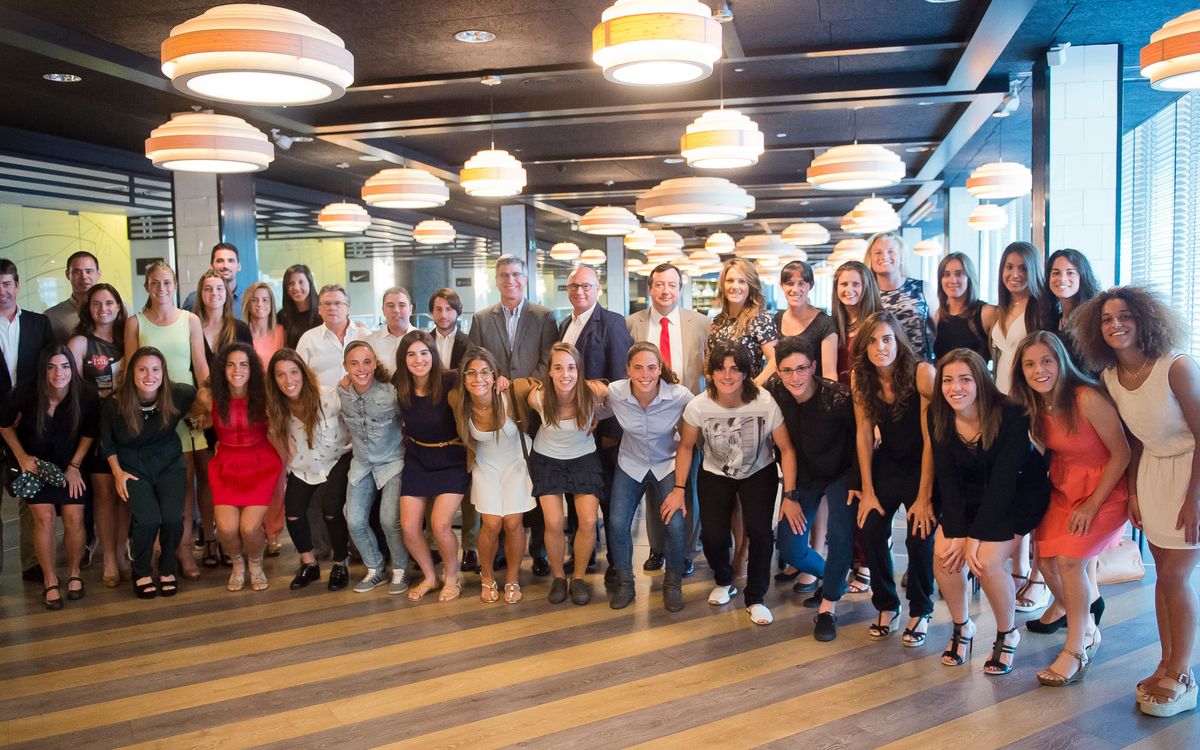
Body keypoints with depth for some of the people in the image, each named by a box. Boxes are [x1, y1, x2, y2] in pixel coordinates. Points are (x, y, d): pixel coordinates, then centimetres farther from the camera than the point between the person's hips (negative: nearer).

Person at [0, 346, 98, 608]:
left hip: (70, 465, 1)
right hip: (36, 464, -1)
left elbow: (89, 432, -2)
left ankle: (74, 572, 16)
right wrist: (21, 456, -6)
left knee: (74, 518, -8)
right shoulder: (26, 393, -23)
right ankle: (50, 580, 3)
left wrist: (75, 465, -6)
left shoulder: (86, 395, -21)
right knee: (44, 518, -12)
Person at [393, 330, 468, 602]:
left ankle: (452, 577, 14)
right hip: (417, 460, 4)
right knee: (409, 526, -2)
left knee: (440, 525, -15)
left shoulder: (449, 382, -20)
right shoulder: (398, 386, -7)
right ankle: (429, 577, 25)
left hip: (452, 460, -4)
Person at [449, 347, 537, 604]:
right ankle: (487, 578, 19)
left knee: (512, 522, -5)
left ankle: (512, 580, 19)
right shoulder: (457, 400, -23)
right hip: (485, 465, 1)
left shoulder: (511, 392, -29)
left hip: (516, 461, -1)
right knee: (491, 524, -8)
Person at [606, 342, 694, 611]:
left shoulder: (680, 396, -24)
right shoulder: (614, 392, -19)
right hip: (630, 465, 2)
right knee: (617, 523, -12)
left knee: (675, 525, -17)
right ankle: (624, 583, 14)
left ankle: (673, 584, 10)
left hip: (669, 465, -2)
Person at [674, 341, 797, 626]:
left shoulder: (766, 403, -28)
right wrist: (679, 488, -9)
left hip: (759, 474, -1)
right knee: (712, 536, -10)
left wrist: (790, 495, -18)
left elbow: (786, 449, -17)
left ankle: (755, 598, 7)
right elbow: (686, 446, -6)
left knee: (760, 532, -18)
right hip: (715, 475, 1)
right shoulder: (698, 406, -24)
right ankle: (724, 582, 25)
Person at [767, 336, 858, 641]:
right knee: (789, 550, 2)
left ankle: (828, 605, 3)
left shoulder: (837, 396, -29)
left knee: (840, 536, -21)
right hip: (802, 476, 4)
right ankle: (832, 577, 34)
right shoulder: (773, 393, -20)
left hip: (840, 474, -3)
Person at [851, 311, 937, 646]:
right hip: (887, 464, 4)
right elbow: (864, 435, -4)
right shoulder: (860, 380, -8)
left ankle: (921, 611, 10)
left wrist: (924, 497, -20)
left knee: (920, 537, -14)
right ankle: (886, 606, 11)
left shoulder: (922, 373, -22)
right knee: (871, 531, -10)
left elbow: (931, 438, -21)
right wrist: (868, 491, -5)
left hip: (923, 466, -4)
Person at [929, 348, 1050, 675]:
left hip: (1020, 493, -4)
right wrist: (957, 534, -20)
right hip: (969, 495, 4)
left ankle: (1007, 634, 5)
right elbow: (947, 477, -11)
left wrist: (975, 537, -26)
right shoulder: (938, 416, -14)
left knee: (986, 560, -23)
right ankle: (961, 627, 10)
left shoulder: (1010, 416, -27)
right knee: (942, 553, -17)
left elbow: (1003, 483, -26)